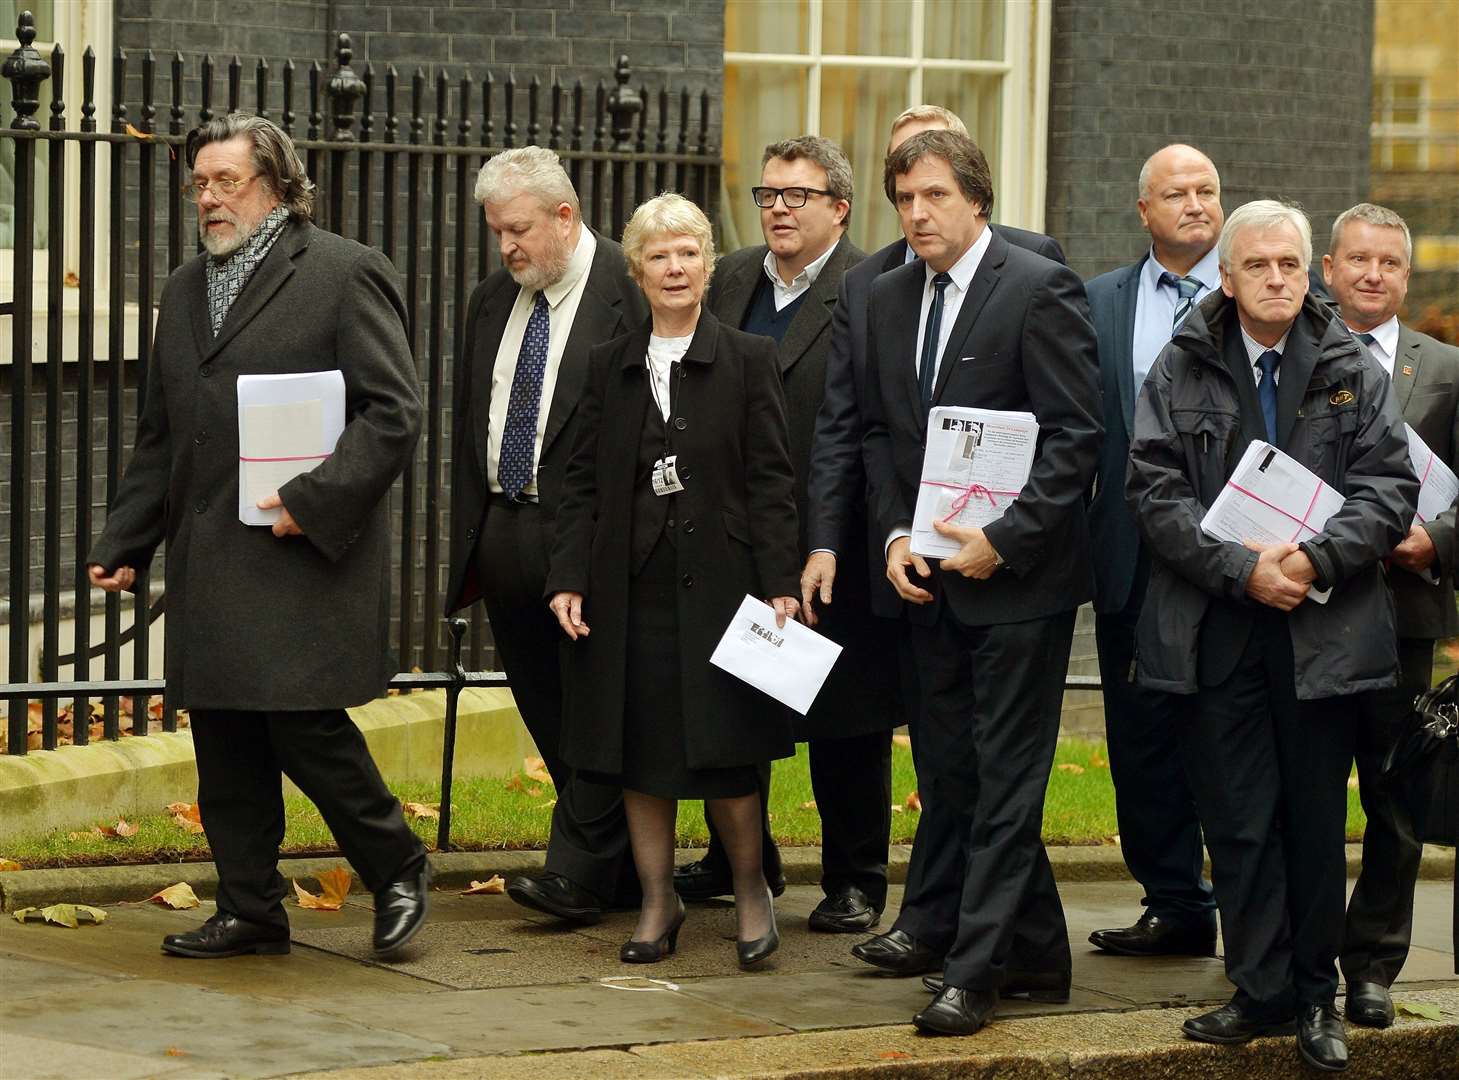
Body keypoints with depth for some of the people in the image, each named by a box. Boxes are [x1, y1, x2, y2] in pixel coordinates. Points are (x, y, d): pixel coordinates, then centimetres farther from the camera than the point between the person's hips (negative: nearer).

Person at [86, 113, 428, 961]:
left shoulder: (346, 275, -3)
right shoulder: (187, 290, 19)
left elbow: (393, 413, -9)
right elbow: (159, 438, 24)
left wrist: (317, 501, -18)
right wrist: (126, 543, 15)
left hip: (305, 554, -7)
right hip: (207, 562, 7)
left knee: (306, 726, -11)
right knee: (226, 748, 7)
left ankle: (398, 869, 9)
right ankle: (250, 912, 15)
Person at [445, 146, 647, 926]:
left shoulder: (628, 290, -9)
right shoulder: (492, 302, 15)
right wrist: (470, 539, 16)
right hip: (507, 534, 8)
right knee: (546, 710, 10)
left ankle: (577, 874, -5)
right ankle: (625, 876, 19)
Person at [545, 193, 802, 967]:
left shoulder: (748, 360, 1)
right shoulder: (611, 366, 9)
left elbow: (771, 481, -2)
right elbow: (582, 482, 8)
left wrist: (779, 582, -9)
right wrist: (567, 577, -1)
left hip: (715, 581, -3)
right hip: (629, 586, 3)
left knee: (723, 752, -4)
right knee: (638, 752, 6)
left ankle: (750, 889, 16)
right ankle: (658, 902, 17)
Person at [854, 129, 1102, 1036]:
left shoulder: (1041, 289, -11)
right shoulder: (890, 299, 10)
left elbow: (1076, 435, -14)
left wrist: (1004, 538, -19)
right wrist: (896, 535, 0)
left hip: (1018, 577, -7)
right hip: (931, 578, 7)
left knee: (1006, 776, -3)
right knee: (948, 768, 12)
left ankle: (977, 968, 0)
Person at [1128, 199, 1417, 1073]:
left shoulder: (1355, 370, 6)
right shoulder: (1181, 371, 5)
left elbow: (1390, 485, -1)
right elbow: (1157, 493, -3)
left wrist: (1315, 558, -16)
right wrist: (1242, 570, -15)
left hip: (1324, 630, 0)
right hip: (1218, 632, 0)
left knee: (1317, 821, 6)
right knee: (1239, 822, 2)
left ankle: (1317, 993, 17)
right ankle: (1263, 993, 10)